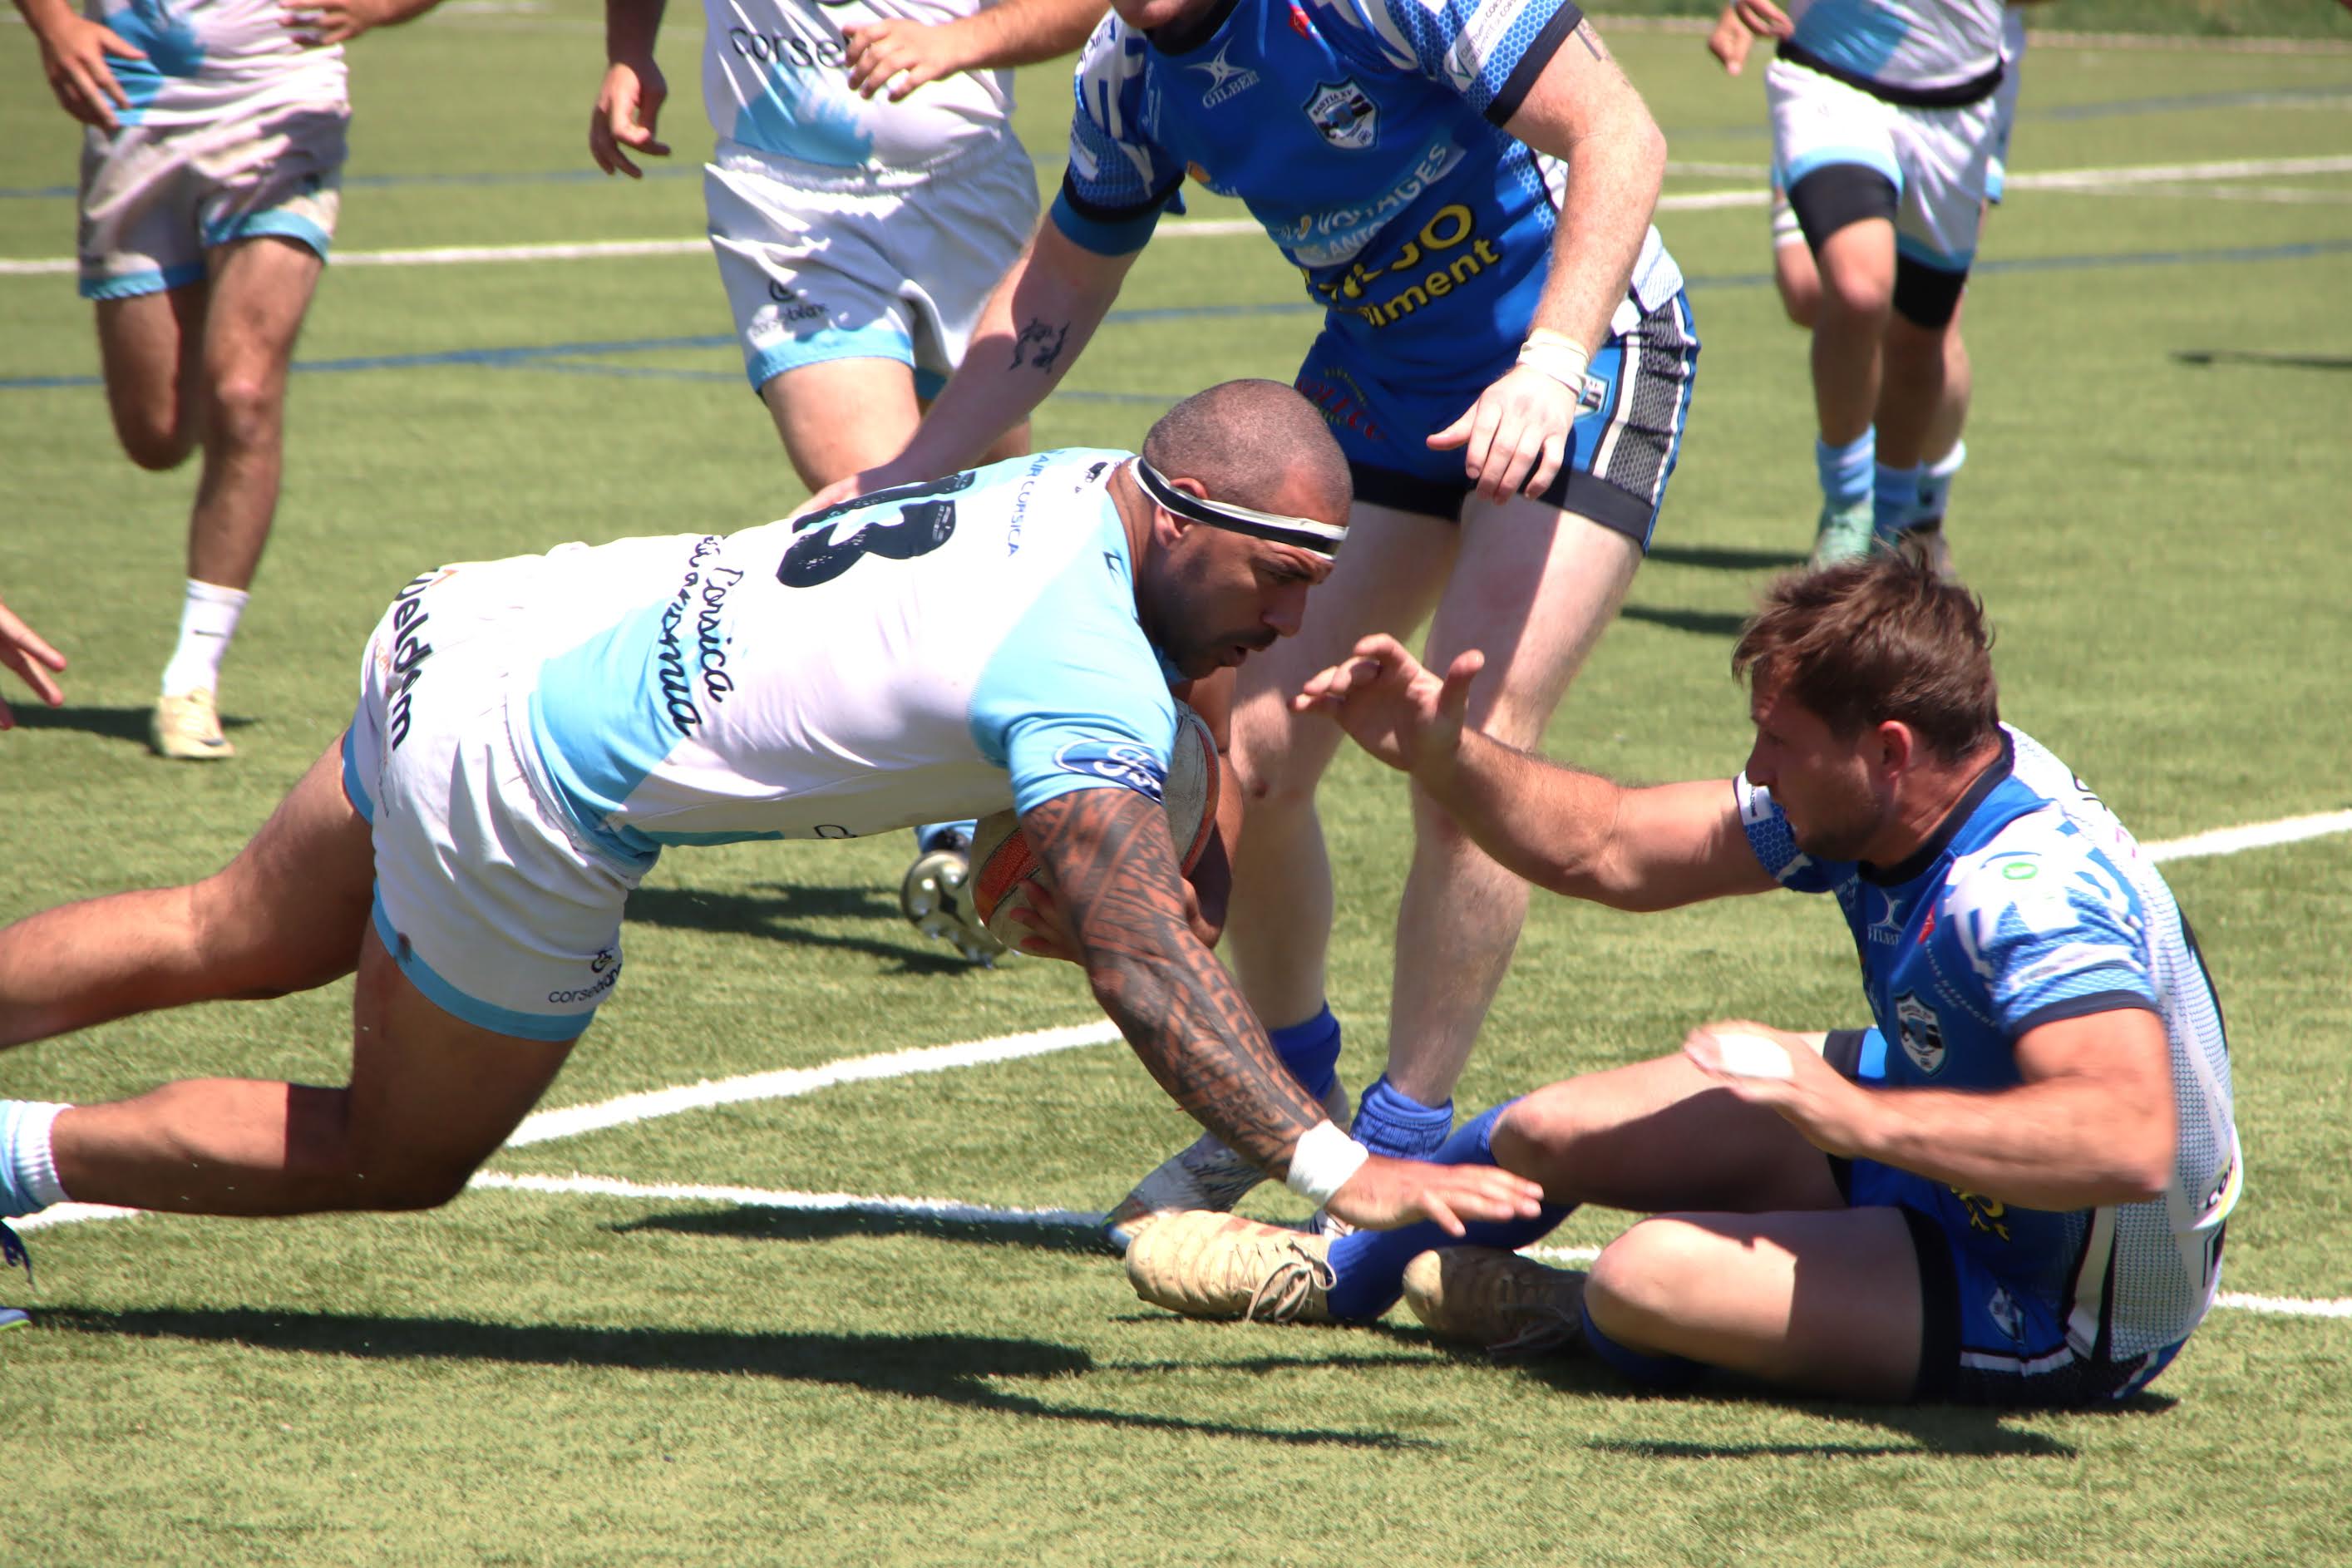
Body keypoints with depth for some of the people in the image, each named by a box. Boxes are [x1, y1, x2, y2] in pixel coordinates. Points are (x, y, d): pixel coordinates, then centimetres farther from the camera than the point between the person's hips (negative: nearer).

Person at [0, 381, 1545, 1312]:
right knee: (399, 1162, 14)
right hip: (524, 783, -8)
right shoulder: (1086, 671, -27)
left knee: (230, 944, 30)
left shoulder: (1080, 491, -1)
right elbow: (1135, 960, -34)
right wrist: (1340, 1170, -39)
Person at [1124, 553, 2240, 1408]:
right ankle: (1333, 1276, 45)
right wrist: (1443, 755, -12)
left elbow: (2130, 1141, -51)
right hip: (1918, 1144, 9)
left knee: (1650, 1274, -28)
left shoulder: (2032, 894, -36)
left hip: (2054, 1310, -9)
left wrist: (1851, 1115, -54)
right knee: (1541, 1134, 12)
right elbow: (1609, 849, 3)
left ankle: (1580, 1321, 12)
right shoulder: (1872, 800, -8)